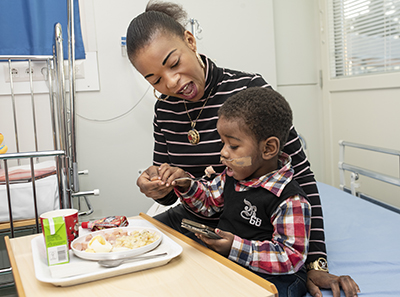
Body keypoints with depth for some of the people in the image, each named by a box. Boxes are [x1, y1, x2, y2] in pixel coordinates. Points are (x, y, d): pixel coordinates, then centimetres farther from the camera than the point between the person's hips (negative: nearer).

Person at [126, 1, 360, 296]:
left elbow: (300, 174, -17)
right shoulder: (165, 107, -2)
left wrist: (316, 263, -18)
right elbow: (168, 192, 5)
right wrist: (155, 187, -21)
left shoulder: (248, 89, -19)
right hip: (189, 219, 5)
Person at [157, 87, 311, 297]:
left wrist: (237, 248, -29)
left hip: (272, 278, -6)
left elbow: (292, 257, -22)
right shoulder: (234, 174, 0)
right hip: (227, 265, 6)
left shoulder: (290, 201, -25)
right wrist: (186, 185, -2)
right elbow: (209, 200, 18)